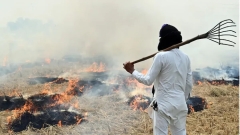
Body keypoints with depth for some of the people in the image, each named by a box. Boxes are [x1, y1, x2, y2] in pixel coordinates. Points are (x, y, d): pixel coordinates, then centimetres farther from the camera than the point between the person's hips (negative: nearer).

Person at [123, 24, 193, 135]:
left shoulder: (161, 56, -13)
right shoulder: (185, 57, 6)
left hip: (163, 104, -6)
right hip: (180, 104, 6)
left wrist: (132, 71, 1)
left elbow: (148, 80, -11)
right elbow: (189, 84, 10)